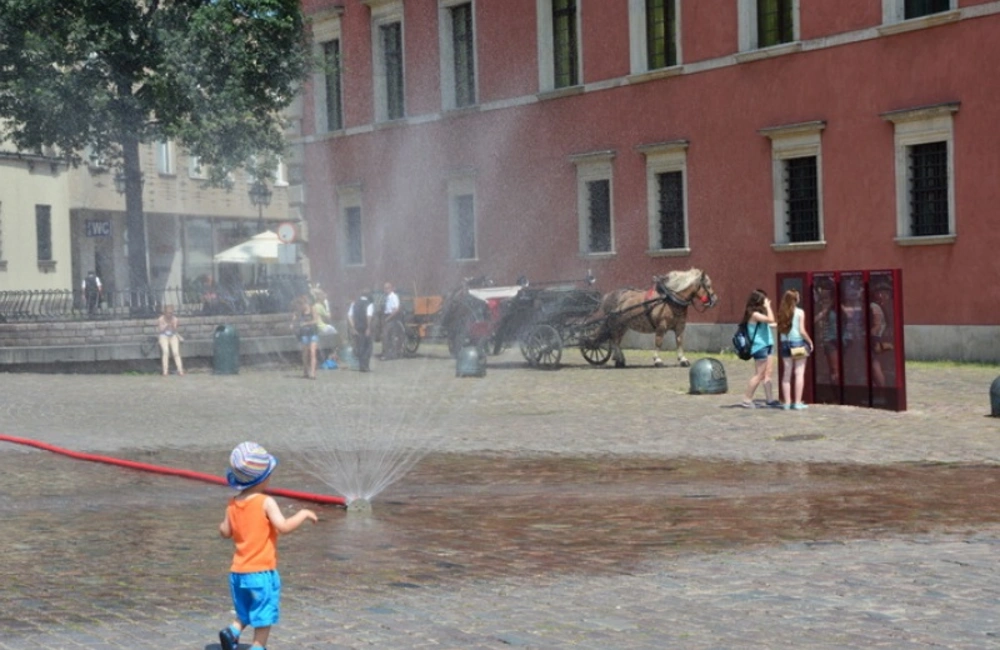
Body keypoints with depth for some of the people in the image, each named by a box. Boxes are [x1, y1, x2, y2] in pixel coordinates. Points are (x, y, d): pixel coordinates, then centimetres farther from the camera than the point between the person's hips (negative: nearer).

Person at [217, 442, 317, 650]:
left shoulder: (233, 504, 4)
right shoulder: (266, 502, -15)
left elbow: (225, 532, 10)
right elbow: (283, 526, -24)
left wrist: (224, 521, 30)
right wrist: (303, 514, -10)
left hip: (238, 572, 6)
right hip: (262, 572, -6)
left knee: (245, 613, 21)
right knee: (264, 616, 5)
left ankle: (232, 631, -2)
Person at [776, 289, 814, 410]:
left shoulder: (782, 313, 4)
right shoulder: (799, 312, -8)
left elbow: (780, 329, 2)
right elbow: (802, 331, -10)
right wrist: (810, 341, 1)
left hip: (785, 344, 4)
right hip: (798, 342, -4)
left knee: (787, 373, 8)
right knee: (799, 373, -1)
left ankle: (787, 402, 9)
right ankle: (798, 402, -4)